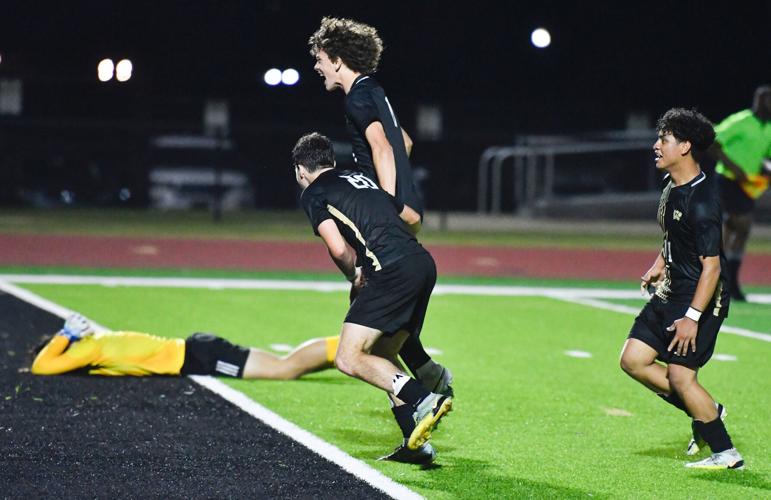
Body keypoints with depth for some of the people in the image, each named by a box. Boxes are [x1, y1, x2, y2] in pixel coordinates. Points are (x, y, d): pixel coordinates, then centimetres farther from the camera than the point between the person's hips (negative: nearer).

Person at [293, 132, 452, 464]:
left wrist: (354, 277, 10)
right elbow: (412, 218, 35)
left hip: (392, 272, -8)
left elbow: (338, 249, -8)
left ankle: (424, 400, -22)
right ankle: (416, 444, 10)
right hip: (424, 263, 8)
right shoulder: (359, 178, 29)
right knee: (381, 358, 17)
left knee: (349, 359, -7)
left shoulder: (313, 193, 6)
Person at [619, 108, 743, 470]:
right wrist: (660, 264, 13)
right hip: (672, 291, 10)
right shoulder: (671, 187, 6)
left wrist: (693, 317, -27)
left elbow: (712, 265, -24)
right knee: (633, 360, 6)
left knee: (680, 375, -10)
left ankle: (726, 454, 3)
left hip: (701, 297, -10)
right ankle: (706, 412, 18)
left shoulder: (701, 201, -23)